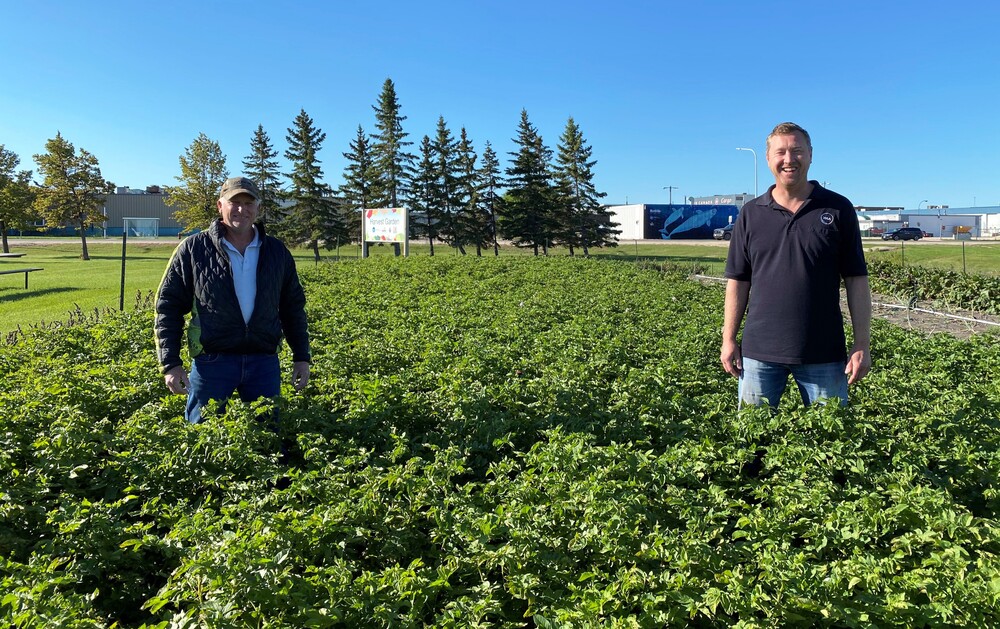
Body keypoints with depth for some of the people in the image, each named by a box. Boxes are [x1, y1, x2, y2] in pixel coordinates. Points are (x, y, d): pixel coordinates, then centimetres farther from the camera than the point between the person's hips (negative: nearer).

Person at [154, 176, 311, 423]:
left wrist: (301, 357, 10)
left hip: (264, 363, 2)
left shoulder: (277, 252, 8)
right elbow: (168, 306, 3)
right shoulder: (193, 249, 0)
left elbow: (293, 307, 14)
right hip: (212, 362, -2)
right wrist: (170, 363, -3)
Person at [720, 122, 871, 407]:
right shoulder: (751, 214, 6)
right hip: (760, 352, 1)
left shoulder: (838, 209, 3)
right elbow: (738, 280, 7)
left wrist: (862, 344, -2)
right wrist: (729, 339, 2)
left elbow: (856, 279, 2)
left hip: (824, 352, -1)